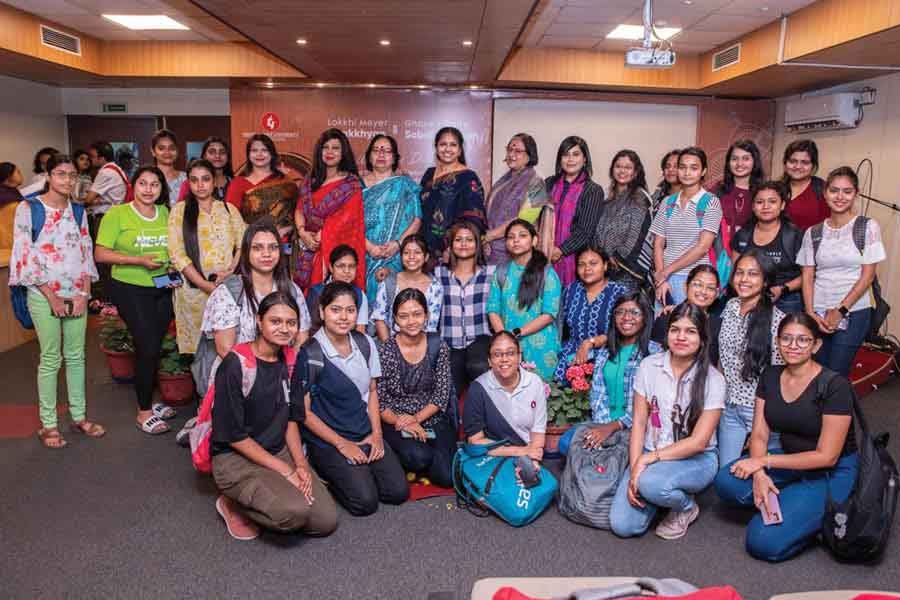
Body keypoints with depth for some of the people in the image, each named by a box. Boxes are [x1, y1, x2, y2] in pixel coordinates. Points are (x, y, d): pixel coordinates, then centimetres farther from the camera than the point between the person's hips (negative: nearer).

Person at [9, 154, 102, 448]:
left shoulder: (78, 210, 9)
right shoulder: (28, 209, -5)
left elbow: (86, 252, 9)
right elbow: (25, 255, -9)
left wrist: (84, 293, -2)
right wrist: (52, 297, -11)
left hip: (77, 294, 4)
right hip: (44, 295, -4)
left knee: (76, 356, 9)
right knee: (51, 359, 1)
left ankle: (79, 416, 20)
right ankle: (48, 424, 12)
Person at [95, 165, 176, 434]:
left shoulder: (166, 213, 7)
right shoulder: (117, 214, -6)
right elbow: (101, 254, -11)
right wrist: (139, 260, -20)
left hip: (163, 289, 5)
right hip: (131, 289, -5)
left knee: (155, 348, 11)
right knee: (148, 347, -8)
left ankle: (147, 400, 29)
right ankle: (144, 412, 7)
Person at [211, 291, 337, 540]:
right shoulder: (236, 364, -18)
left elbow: (291, 419, 9)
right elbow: (234, 435, -16)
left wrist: (301, 464, -7)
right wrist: (285, 471, -17)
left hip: (279, 451, 6)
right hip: (235, 457, -6)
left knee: (326, 521, -9)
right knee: (295, 511, -29)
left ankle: (262, 497, 13)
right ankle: (233, 504, -1)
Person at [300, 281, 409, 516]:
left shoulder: (365, 343, 1)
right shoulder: (309, 354, -15)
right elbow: (304, 412, -11)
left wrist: (376, 433, -1)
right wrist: (342, 444, -12)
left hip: (366, 435, 5)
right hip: (328, 441, -5)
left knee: (398, 492, -8)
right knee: (365, 501, -18)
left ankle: (348, 474, 15)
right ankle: (326, 473, 9)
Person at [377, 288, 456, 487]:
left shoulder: (438, 347, 0)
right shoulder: (384, 351, -7)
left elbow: (442, 395, -1)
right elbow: (378, 401, -6)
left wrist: (417, 418, -15)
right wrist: (401, 422, -21)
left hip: (433, 420, 2)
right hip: (395, 423, -2)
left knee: (446, 477, -17)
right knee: (419, 457, -32)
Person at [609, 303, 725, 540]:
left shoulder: (712, 380, -10)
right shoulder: (649, 365, -2)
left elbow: (698, 442, -14)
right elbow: (639, 423, -2)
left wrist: (647, 459, -22)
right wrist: (634, 469, -13)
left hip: (695, 460, -2)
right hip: (650, 456, 3)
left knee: (650, 482, -35)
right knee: (623, 526, -14)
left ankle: (686, 507, -1)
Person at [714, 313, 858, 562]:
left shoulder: (834, 385, -18)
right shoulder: (770, 377, 1)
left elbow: (826, 457, -18)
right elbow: (759, 435, -2)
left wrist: (764, 461, -18)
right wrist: (759, 474, -21)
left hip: (832, 474, -6)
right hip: (791, 463, 6)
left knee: (764, 543, -20)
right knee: (727, 482, -21)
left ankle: (821, 515, 4)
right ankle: (789, 503, -1)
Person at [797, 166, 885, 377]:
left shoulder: (868, 227, -1)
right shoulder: (813, 232, 6)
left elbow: (868, 275, -4)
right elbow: (807, 276, 5)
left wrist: (840, 311, -9)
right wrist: (811, 313, -6)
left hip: (853, 313, -2)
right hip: (817, 314, 3)